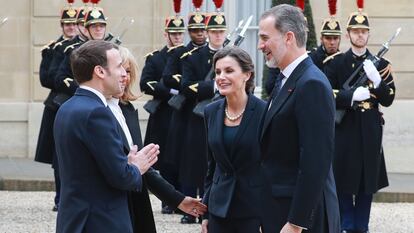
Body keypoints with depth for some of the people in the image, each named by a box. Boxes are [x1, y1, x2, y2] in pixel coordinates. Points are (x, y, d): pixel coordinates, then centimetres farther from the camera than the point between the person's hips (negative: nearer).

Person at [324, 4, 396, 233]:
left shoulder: (380, 64, 7)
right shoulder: (336, 62, 4)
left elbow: (388, 100, 3)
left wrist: (376, 80, -15)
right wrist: (352, 95, -18)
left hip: (370, 131, 1)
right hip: (344, 130, -1)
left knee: (368, 180, 4)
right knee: (344, 180, 0)